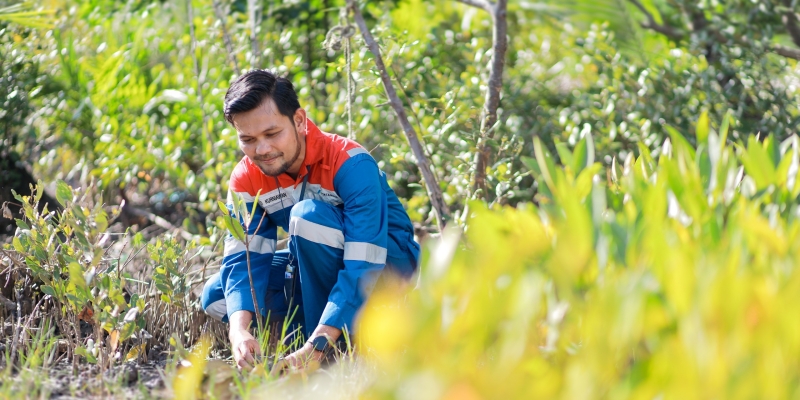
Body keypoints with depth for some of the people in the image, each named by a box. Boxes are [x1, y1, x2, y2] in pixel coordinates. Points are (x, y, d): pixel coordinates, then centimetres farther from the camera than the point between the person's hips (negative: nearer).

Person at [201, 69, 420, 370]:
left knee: (308, 215, -34)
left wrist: (315, 348, -47)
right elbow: (243, 257, -21)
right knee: (216, 297, -11)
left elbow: (363, 266, -36)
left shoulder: (350, 164, -30)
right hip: (321, 266, 6)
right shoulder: (246, 178, -12)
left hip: (386, 260, -6)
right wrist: (239, 330, -43)